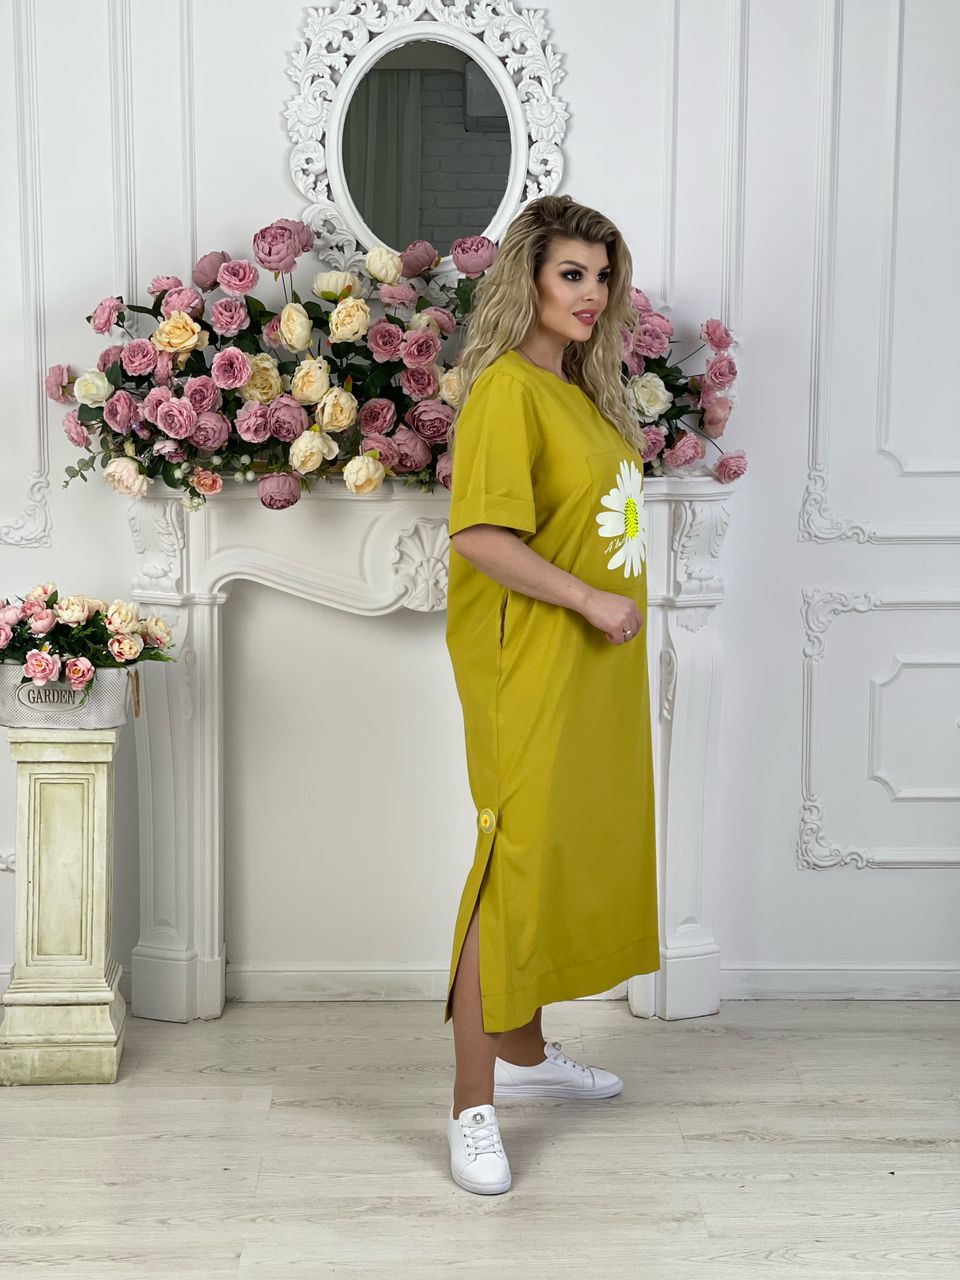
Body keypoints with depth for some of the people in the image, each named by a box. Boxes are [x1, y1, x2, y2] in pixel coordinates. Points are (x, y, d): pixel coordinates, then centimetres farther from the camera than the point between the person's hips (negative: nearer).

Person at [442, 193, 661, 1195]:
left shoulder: (582, 390, 13)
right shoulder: (506, 389, -14)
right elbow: (479, 535, -23)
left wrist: (617, 607, 13)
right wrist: (591, 600, -20)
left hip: (595, 664, 9)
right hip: (528, 668, -9)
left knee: (571, 853, 16)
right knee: (516, 865, -6)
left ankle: (525, 1051, 33)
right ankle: (473, 1109, 4)